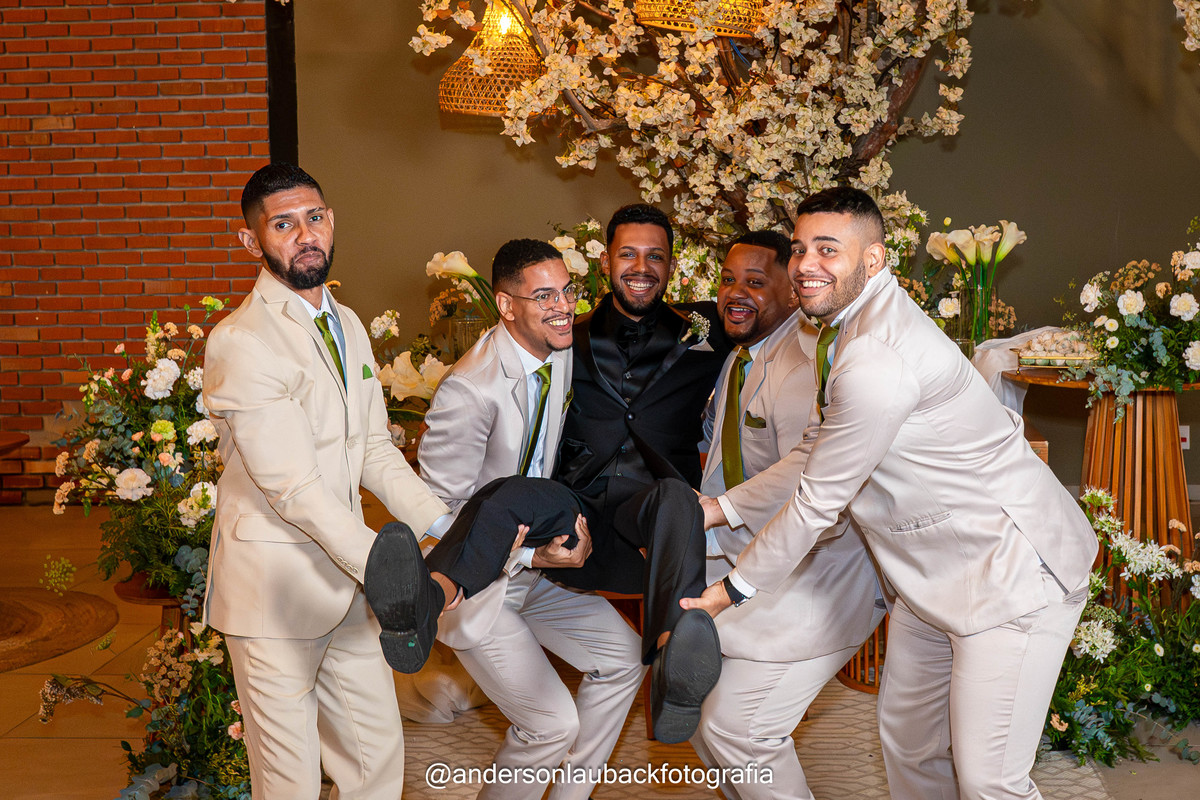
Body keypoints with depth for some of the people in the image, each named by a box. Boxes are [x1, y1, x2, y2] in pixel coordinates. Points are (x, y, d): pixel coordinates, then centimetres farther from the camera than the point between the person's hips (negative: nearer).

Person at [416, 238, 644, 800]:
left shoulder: (562, 354, -2)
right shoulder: (470, 389, -28)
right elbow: (442, 515, -22)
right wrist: (531, 557, -24)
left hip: (531, 562, 8)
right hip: (474, 583, -8)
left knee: (623, 658, 12)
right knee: (552, 722, -7)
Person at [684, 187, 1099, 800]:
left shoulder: (877, 364, -27)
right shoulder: (851, 325, 7)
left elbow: (817, 503, -20)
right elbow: (813, 458, 15)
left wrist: (734, 590, -9)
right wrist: (718, 509, 10)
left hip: (1014, 574, -10)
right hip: (935, 574, 10)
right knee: (908, 742, 16)